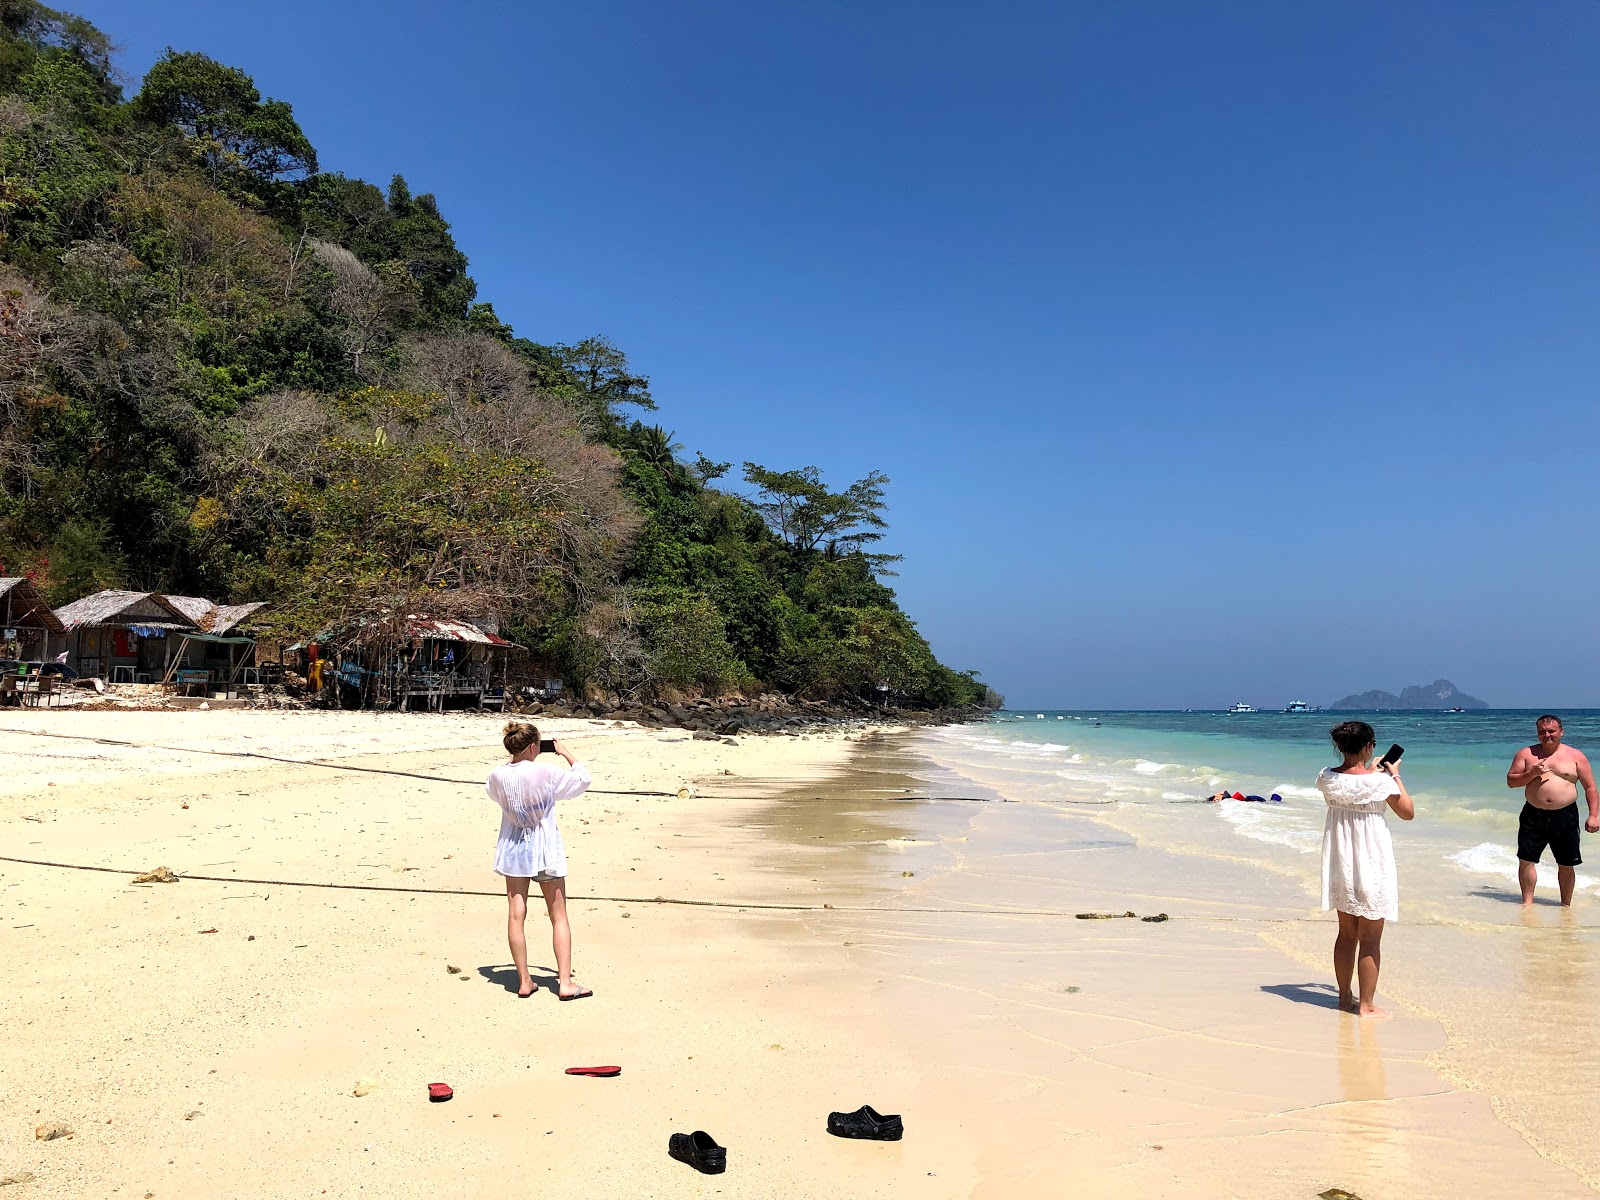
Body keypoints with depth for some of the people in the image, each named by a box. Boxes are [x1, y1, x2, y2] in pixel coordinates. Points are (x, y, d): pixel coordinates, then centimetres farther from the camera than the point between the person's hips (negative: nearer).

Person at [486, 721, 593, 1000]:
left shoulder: (498, 775, -8)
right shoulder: (547, 772, -19)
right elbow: (582, 779, -5)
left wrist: (515, 759, 15)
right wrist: (566, 753, 5)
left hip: (513, 849, 3)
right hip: (545, 850, -3)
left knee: (516, 915, 8)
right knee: (559, 917, 6)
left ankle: (524, 982, 12)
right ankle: (564, 982, 5)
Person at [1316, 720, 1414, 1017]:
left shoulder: (1327, 778, -4)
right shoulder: (1379, 781, -19)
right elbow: (1408, 812, -4)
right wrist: (1395, 775, 2)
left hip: (1340, 865, 6)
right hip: (1371, 866, -6)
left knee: (1346, 934, 17)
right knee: (1370, 940, 3)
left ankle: (1345, 997, 27)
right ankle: (1367, 1005, 9)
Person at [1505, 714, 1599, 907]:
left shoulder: (1575, 756, 4)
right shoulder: (1526, 754, 6)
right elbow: (1510, 781, 4)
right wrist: (1532, 773, -13)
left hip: (1565, 816, -1)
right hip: (1533, 816, 1)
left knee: (1566, 864, 6)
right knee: (1526, 860, -2)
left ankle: (1566, 905, 21)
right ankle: (1527, 901, 9)